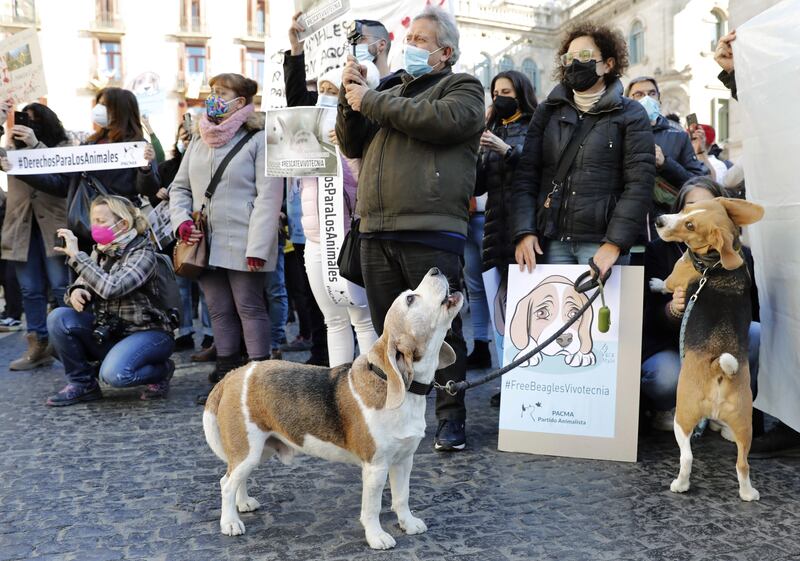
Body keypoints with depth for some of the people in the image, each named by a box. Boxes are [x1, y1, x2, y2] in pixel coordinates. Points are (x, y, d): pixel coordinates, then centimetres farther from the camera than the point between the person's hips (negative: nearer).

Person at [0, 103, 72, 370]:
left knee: (62, 286, -4)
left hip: (53, 224, -4)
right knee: (30, 290, 6)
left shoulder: (63, 146, 4)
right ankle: (38, 346, 11)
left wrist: (35, 144, -21)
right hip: (23, 226, 4)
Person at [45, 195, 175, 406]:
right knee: (58, 318, -14)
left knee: (114, 373, -32)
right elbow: (82, 284, 7)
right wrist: (75, 292, -17)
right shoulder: (100, 252, 6)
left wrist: (76, 256, -27)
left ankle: (162, 370, 1)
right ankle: (82, 384, 1)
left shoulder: (142, 253, -16)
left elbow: (111, 288, -31)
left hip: (147, 332, -7)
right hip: (107, 331, 7)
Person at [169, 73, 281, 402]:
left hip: (242, 245, -7)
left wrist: (258, 246, -19)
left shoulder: (258, 140, -5)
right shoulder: (198, 142, 16)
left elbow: (268, 196, -12)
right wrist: (182, 221, 2)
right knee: (219, 311, 11)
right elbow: (179, 187, 21)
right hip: (206, 243, 7)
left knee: (249, 308, -3)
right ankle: (226, 378, 20)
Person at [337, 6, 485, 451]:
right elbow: (353, 146, 22)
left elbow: (441, 119, -15)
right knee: (388, 331, 11)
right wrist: (350, 96, 7)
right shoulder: (392, 93, 26)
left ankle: (451, 418, 9)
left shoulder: (462, 88, 7)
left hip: (431, 233, -6)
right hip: (377, 233, 6)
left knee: (441, 330, -1)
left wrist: (370, 101, -6)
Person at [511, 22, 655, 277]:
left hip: (602, 241, -2)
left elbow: (639, 183, -5)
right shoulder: (546, 112, 14)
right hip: (551, 240, 3)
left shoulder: (631, 115, 5)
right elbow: (526, 176, 6)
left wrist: (614, 244, -16)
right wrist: (524, 232, -8)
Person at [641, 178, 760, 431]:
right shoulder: (657, 251, -9)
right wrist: (673, 309, -36)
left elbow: (751, 314, -2)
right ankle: (666, 410, 3)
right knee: (668, 376, -35)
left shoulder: (740, 255, -2)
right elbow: (648, 320, -13)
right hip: (669, 349, -3)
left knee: (754, 333, -25)